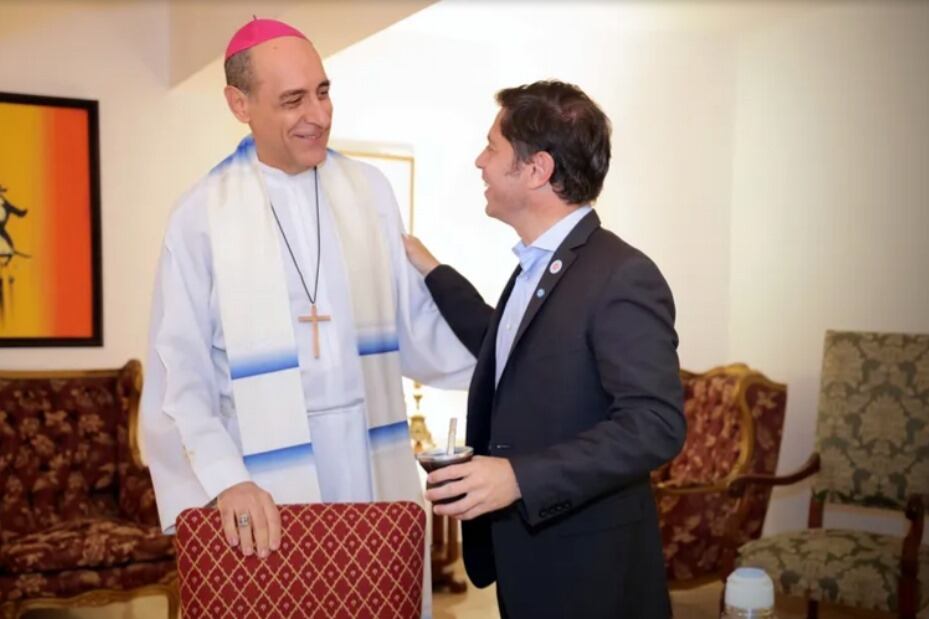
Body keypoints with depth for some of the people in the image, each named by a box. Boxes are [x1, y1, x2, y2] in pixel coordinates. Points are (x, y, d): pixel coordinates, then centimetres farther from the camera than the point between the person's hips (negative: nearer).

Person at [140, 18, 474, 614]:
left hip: (379, 475, 3)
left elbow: (415, 328, 5)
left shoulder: (370, 190, 5)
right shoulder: (203, 215, -4)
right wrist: (225, 480, -18)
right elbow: (180, 376, -6)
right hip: (269, 490, -2)